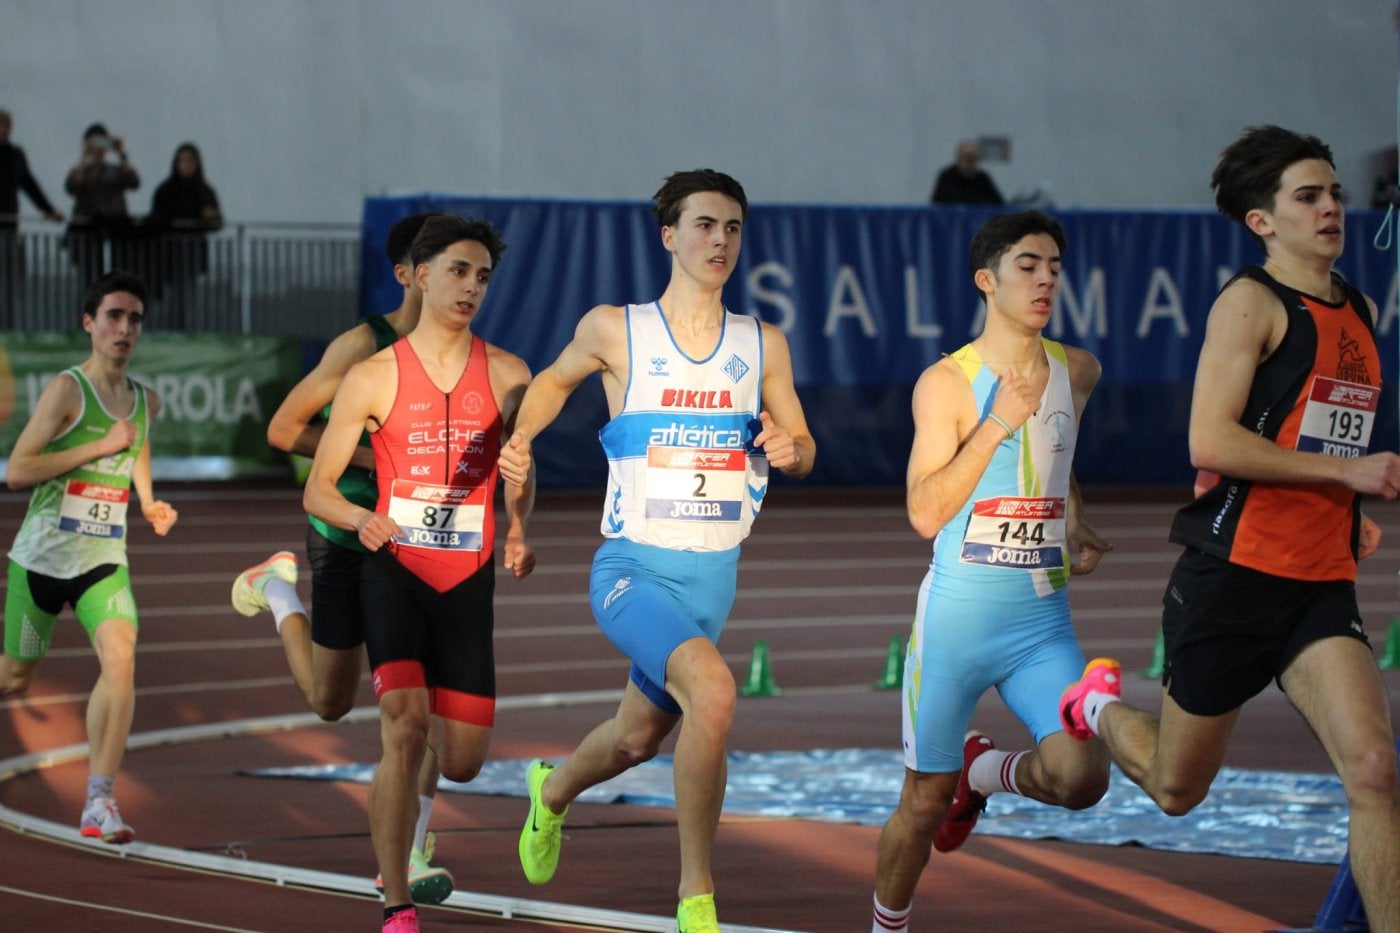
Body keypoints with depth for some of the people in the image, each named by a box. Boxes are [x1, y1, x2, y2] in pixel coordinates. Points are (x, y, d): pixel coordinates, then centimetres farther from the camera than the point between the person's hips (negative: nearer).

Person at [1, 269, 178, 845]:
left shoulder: (146, 402, 7)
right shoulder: (67, 389, -12)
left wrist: (149, 505, 11)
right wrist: (102, 446, -21)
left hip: (104, 561, 4)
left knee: (121, 657, -22)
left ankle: (100, 802, -21)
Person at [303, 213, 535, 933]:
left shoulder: (508, 377, 5)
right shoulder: (374, 378, -2)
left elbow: (519, 476, 20)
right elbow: (317, 489, 1)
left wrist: (518, 531, -1)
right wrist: (360, 519, -20)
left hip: (469, 579, 3)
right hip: (395, 570, -3)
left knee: (462, 762, 3)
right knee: (404, 729, -21)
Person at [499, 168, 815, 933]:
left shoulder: (763, 345, 4)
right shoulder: (614, 330, -4)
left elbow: (802, 451, 10)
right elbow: (555, 379, 16)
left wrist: (789, 450, -13)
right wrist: (518, 438, -2)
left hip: (713, 575, 5)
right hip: (633, 565, -5)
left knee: (639, 736, 20)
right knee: (712, 689, -30)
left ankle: (552, 792, 56)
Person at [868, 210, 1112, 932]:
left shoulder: (1078, 372, 7)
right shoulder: (946, 383, -8)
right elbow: (925, 514, -15)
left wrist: (1077, 530, 13)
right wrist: (996, 424, -21)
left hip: (1043, 622, 4)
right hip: (957, 619, -4)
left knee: (1081, 777, -16)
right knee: (924, 803, 5)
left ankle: (984, 772, 16)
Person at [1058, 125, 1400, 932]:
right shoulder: (1251, 302, -9)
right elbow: (1211, 443, -20)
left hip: (1322, 586, 5)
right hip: (1234, 577, -5)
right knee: (1176, 789, 12)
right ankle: (1099, 704, 44)